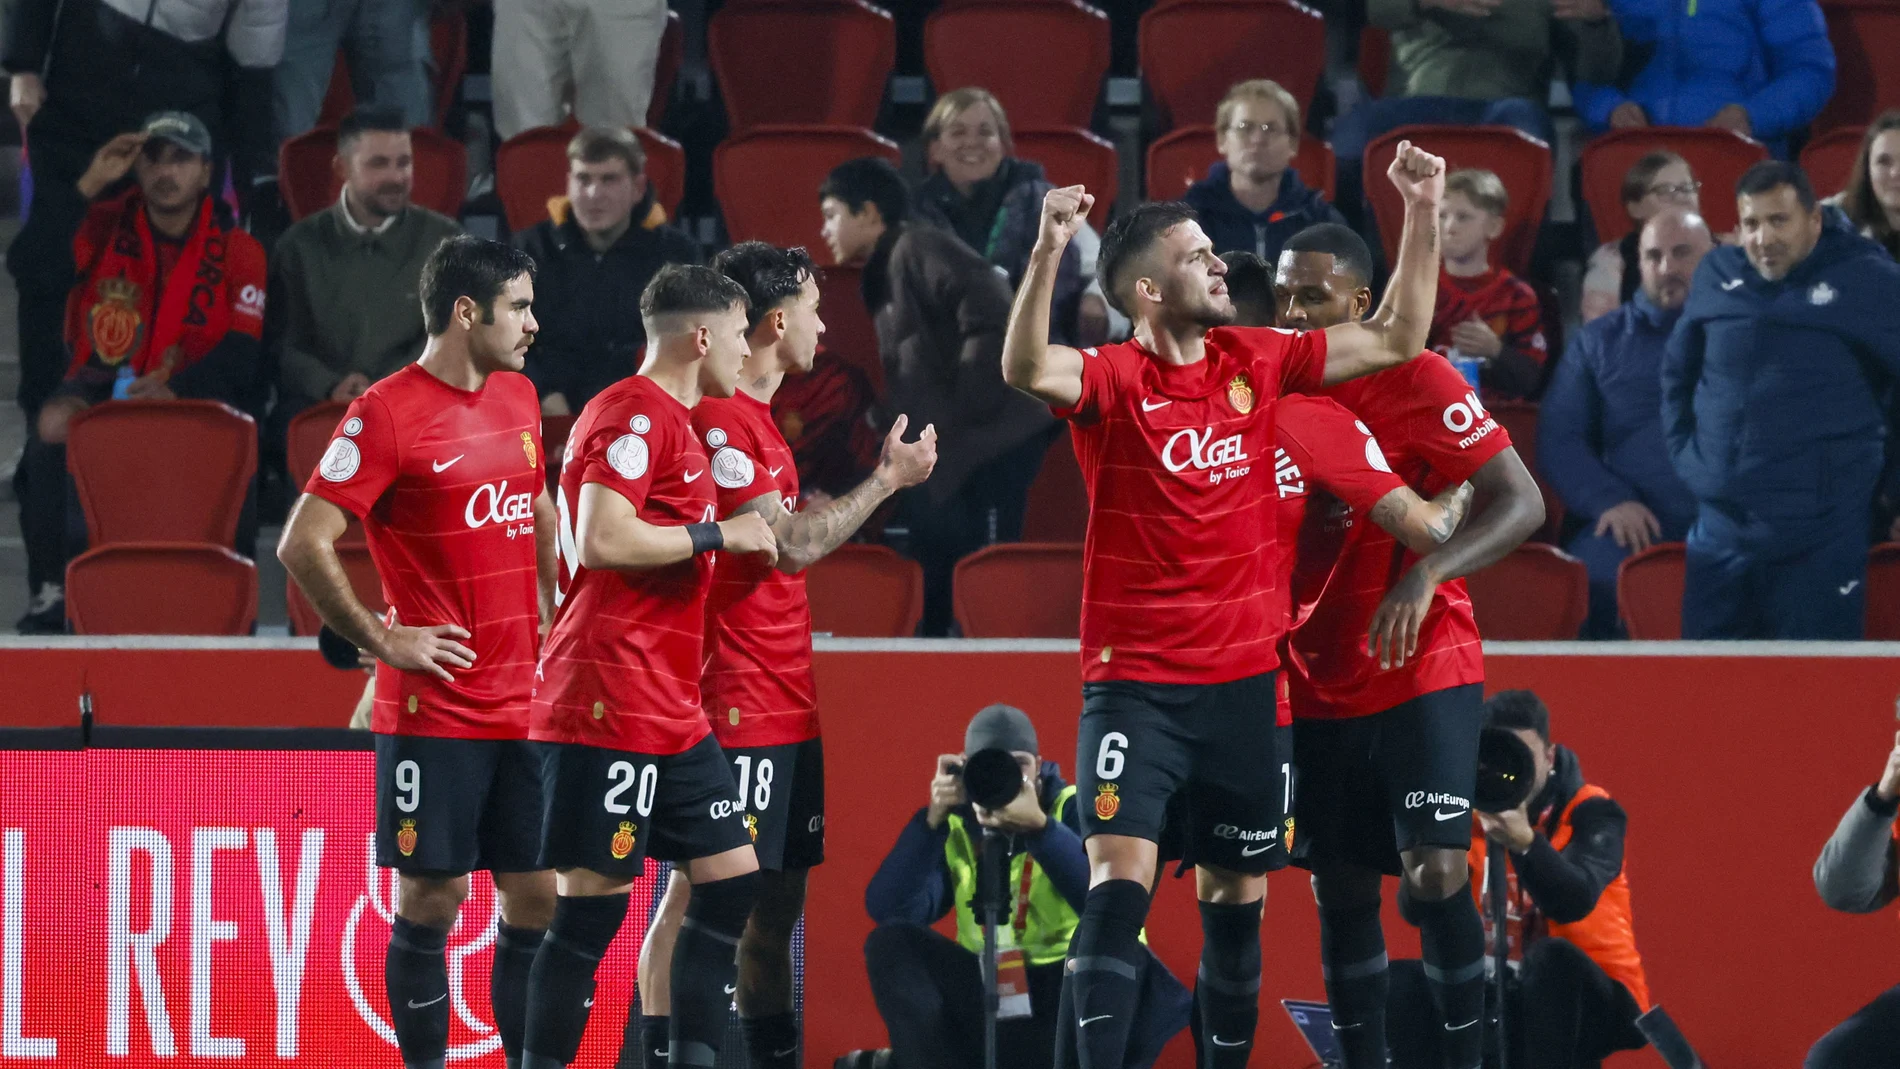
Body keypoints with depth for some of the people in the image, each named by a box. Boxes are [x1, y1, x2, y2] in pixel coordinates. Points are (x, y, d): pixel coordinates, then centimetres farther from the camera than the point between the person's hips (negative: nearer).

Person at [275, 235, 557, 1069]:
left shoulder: (518, 399, 11)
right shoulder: (388, 413, -11)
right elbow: (303, 545, -14)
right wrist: (381, 640, -11)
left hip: (523, 705, 7)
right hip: (435, 710, -7)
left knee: (538, 899, 5)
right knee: (432, 899, -2)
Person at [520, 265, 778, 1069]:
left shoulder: (671, 421, 19)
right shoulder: (636, 414, -13)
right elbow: (601, 539, -24)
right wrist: (717, 533, -14)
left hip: (669, 710, 10)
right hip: (611, 705, -10)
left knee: (732, 875, 9)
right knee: (593, 902, -9)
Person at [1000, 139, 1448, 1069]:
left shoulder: (1254, 362, 6)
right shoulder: (1115, 379, -10)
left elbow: (1395, 338, 13)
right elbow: (1027, 369, -31)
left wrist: (1421, 215, 4)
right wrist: (1048, 251, -45)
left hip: (1243, 678, 5)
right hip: (1135, 679, -5)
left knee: (1237, 901, 10)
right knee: (1120, 880, -17)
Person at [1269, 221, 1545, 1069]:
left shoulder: (1416, 381, -11)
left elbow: (1521, 504, -15)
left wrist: (1426, 573, -28)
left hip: (1424, 671, -6)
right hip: (1318, 682, 6)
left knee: (1435, 874, -15)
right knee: (1341, 892, 7)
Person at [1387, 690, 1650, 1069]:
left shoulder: (1590, 813, -11)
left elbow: (1574, 902, -30)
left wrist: (1524, 842, -48)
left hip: (1587, 1001, -4)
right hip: (1496, 997, 4)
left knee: (1551, 957, -35)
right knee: (1402, 981, -17)